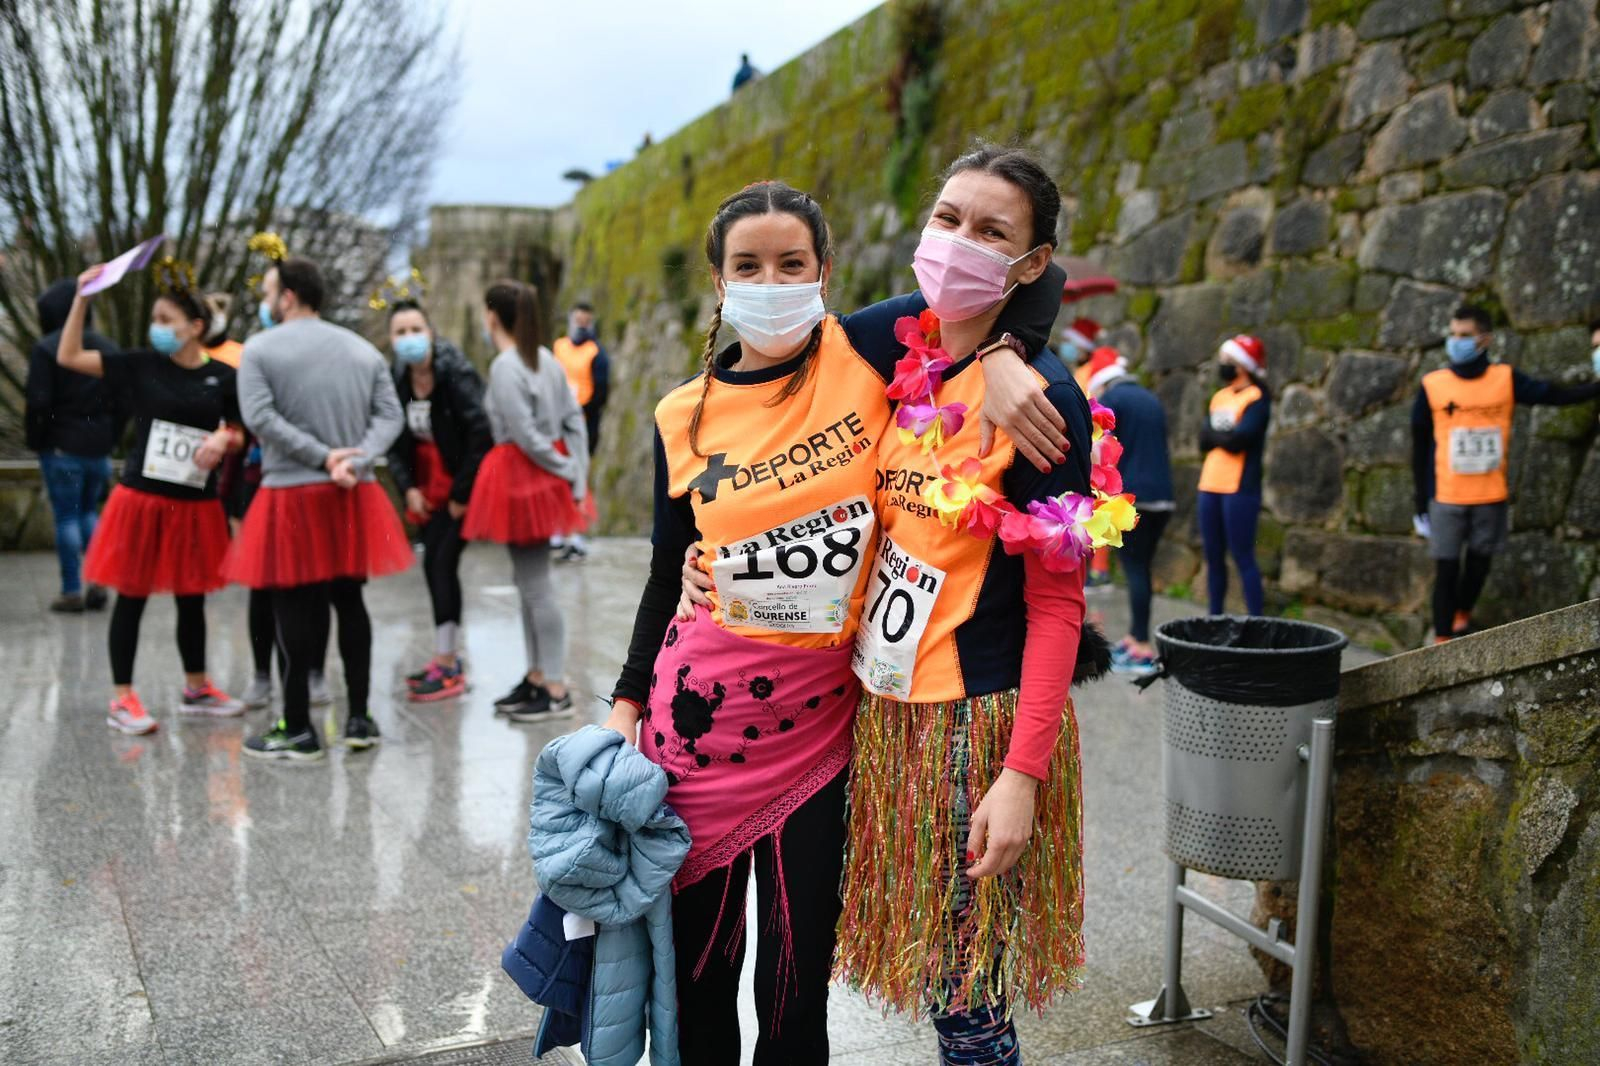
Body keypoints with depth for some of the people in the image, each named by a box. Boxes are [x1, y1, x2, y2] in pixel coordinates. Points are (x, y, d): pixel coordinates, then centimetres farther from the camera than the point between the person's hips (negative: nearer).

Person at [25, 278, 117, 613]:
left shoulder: (45, 348, -9)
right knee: (89, 511, 17)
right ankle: (97, 582, 7)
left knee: (66, 516, 2)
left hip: (62, 447, -4)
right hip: (99, 446, 5)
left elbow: (38, 402, -13)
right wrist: (110, 437, 13)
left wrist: (35, 441, 0)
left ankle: (72, 591, 4)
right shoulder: (108, 347, 6)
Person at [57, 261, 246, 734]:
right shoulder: (140, 365, -3)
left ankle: (196, 689, 28)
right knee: (132, 597, 3)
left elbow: (237, 435, 9)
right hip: (141, 500, -2)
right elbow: (68, 357, -4)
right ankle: (122, 699, 13)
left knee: (191, 599, 14)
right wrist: (83, 298, -11)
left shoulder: (223, 377, -1)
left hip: (196, 506, 2)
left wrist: (223, 440, -13)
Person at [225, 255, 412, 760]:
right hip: (354, 493, 5)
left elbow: (259, 417, -15)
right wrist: (355, 459, -11)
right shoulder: (364, 350, 11)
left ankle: (298, 729, 5)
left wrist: (322, 455, -15)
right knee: (349, 601, 13)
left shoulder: (260, 349, -3)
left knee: (295, 608, 0)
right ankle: (359, 718, 15)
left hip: (292, 494, -5)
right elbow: (391, 415, 1)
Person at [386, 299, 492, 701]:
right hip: (429, 487, 6)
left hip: (462, 485, -6)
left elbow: (479, 434, -19)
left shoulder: (456, 374, -17)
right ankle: (450, 657, 21)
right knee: (434, 565, 9)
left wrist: (462, 493, -17)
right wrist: (408, 488, -6)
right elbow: (394, 441, 6)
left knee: (442, 562, -10)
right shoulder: (397, 380, 0)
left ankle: (447, 667, -5)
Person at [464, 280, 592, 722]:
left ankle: (556, 691, 2)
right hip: (545, 481, 9)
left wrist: (568, 472, -9)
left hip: (523, 478, -9)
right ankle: (536, 676, 24)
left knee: (535, 586, -3)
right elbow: (575, 420, 6)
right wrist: (577, 474, 2)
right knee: (529, 581, 16)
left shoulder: (504, 367, -16)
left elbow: (525, 436, -19)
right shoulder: (546, 358, 9)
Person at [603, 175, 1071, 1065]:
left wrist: (1001, 357, -25)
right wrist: (628, 701, 9)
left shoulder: (868, 351, -6)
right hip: (701, 700, 2)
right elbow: (669, 574, 10)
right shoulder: (684, 417, 1)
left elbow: (1034, 275, -6)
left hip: (818, 713, -1)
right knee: (697, 957, 13)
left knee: (799, 968, 10)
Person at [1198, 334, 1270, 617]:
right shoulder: (1220, 396, 16)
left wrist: (1213, 434, -1)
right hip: (1210, 486, 7)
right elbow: (1204, 441, 7)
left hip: (1240, 488, -7)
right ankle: (1215, 619, 19)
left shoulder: (1257, 397, -6)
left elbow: (1239, 439, -17)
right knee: (1213, 557, 11)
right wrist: (1226, 436, -10)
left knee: (1242, 557, -7)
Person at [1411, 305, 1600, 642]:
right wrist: (1422, 503, 0)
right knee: (1446, 567, 0)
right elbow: (1420, 448, 0)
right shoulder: (1432, 386, -5)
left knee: (1480, 563, 14)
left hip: (1491, 497, 2)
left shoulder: (1506, 379, -2)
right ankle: (1442, 639, 7)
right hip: (1446, 498, -2)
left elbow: (1556, 395, -2)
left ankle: (1462, 616, 38)